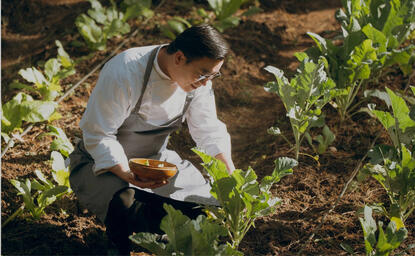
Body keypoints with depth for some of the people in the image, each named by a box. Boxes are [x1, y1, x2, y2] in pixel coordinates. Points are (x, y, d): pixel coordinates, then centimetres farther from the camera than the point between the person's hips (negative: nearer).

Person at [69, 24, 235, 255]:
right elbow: (97, 136, -27)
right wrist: (129, 176, -41)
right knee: (128, 210, -37)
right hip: (104, 163, -6)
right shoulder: (125, 72, -31)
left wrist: (232, 177, -16)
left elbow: (209, 132, -1)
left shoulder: (198, 79, -11)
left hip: (156, 159, 6)